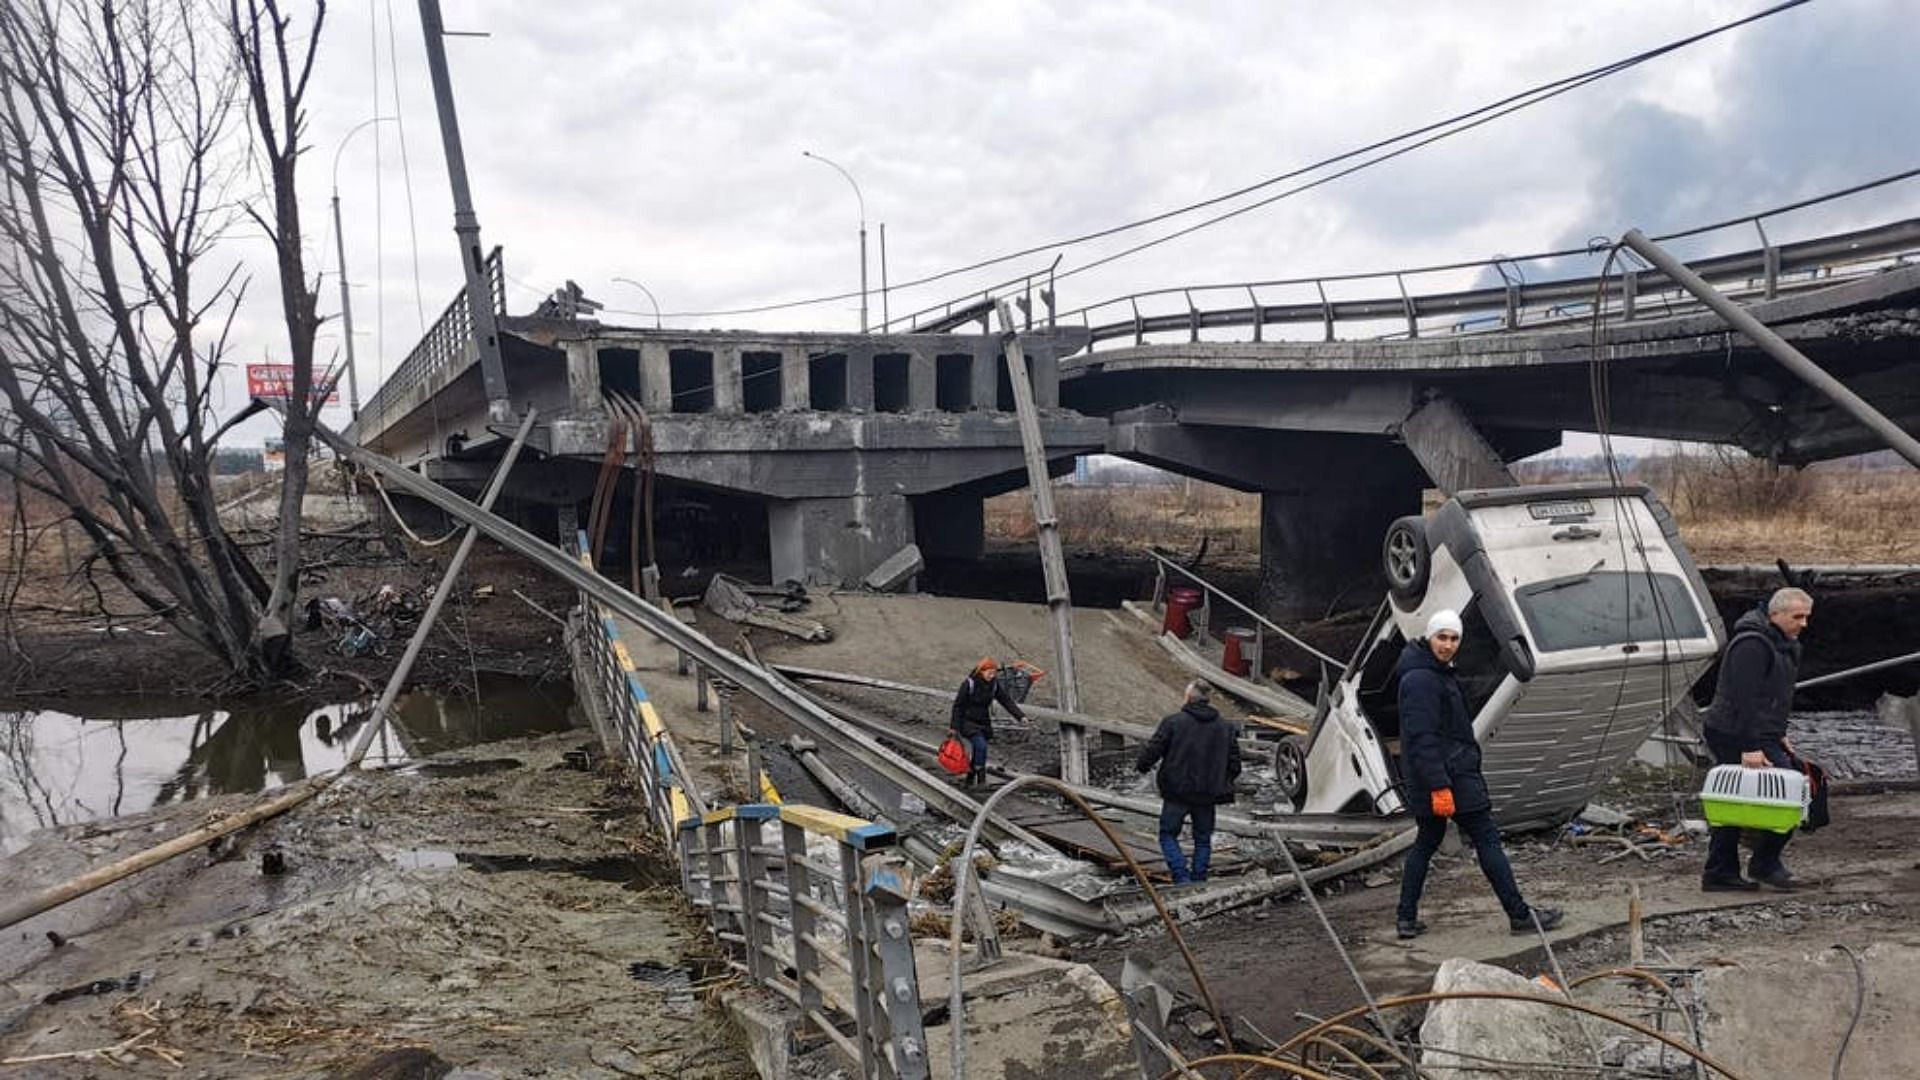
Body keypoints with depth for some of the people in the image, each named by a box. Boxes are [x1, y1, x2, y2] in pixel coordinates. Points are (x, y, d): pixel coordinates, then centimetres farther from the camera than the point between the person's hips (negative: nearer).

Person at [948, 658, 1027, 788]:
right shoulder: (969, 684, -16)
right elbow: (958, 705, -11)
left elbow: (1007, 700, -1)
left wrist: (1020, 716, -11)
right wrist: (954, 726, -11)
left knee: (978, 752, 8)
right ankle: (981, 776, -8)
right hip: (968, 722, -5)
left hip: (984, 723, 5)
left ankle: (970, 780, 24)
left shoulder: (994, 684, -2)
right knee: (981, 746, -22)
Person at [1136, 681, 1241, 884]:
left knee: (1168, 834, 10)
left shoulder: (1173, 722, -10)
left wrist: (1141, 765, 11)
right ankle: (1199, 880, 17)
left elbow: (1152, 750, -9)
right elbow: (1234, 764, 6)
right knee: (1203, 839, 17)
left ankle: (1181, 876, -6)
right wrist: (1222, 783, 23)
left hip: (1177, 793, -3)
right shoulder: (1226, 728, 2)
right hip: (1208, 795, 3)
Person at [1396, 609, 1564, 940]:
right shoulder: (1421, 679, -18)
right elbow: (1422, 738, -24)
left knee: (1426, 843, 11)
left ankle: (1407, 918, 12)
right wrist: (1439, 786, -27)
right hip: (1448, 776, -10)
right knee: (1487, 840, -1)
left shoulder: (1439, 673, 16)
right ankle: (1519, 915, 7)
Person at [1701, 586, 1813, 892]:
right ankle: (1765, 863, 0)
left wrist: (1778, 735, 23)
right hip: (1738, 736, -11)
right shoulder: (1753, 644, -18)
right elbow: (1744, 699, -23)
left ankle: (1719, 873, 15)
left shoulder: (1781, 643, 17)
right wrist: (1751, 748, -25)